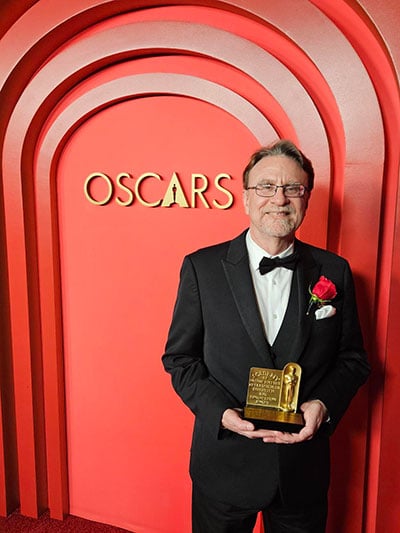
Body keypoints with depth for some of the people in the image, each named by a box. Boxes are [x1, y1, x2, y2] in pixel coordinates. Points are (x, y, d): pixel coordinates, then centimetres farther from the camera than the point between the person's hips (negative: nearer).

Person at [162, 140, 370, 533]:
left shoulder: (334, 271, -2)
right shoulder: (201, 267, -7)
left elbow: (353, 359, 4)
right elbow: (179, 356, -4)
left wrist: (324, 405, -14)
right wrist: (220, 410, -18)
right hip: (224, 465, -1)